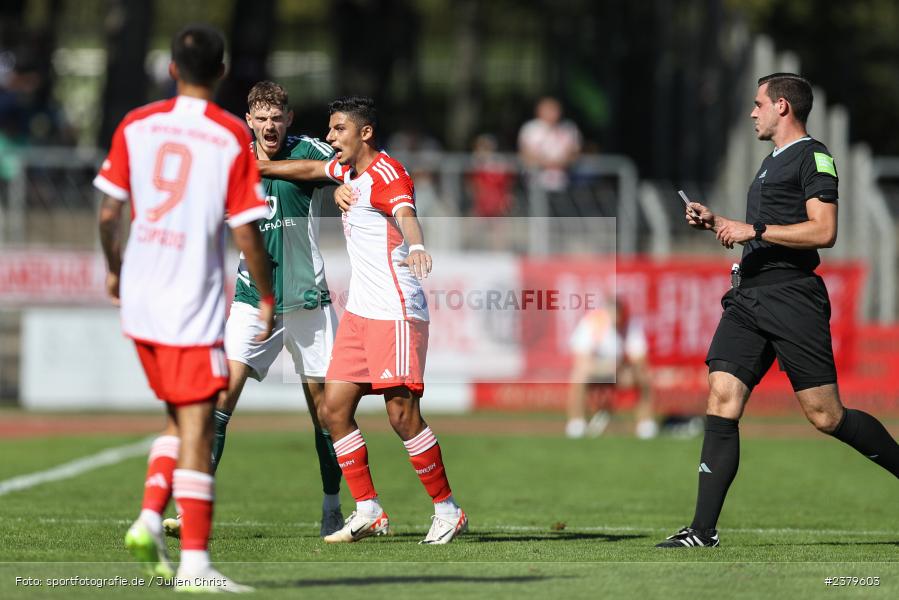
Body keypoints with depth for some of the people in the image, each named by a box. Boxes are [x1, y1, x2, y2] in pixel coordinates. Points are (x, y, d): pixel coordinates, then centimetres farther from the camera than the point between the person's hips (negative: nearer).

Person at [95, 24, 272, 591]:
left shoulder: (136, 126, 3)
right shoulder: (233, 136, -8)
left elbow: (109, 212, 5)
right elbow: (246, 231, -10)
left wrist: (113, 268, 22)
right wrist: (267, 298, 2)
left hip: (139, 296, 5)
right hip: (195, 301, -5)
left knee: (181, 417, 20)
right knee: (198, 427, -4)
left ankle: (150, 517, 2)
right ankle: (194, 561, -7)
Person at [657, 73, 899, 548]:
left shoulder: (813, 156, -6)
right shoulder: (773, 161, 23)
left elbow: (823, 231, -17)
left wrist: (754, 230, -16)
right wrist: (717, 223, 19)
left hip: (792, 297, -8)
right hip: (749, 296, 8)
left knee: (825, 415, -8)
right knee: (721, 402, -5)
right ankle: (704, 531, -8)